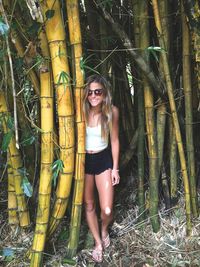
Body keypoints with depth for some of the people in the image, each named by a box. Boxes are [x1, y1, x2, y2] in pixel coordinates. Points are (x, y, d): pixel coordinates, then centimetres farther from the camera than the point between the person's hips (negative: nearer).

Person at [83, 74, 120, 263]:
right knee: (88, 205, 13)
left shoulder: (112, 111, -13)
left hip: (104, 160, -1)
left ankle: (104, 230, 32)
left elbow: (114, 140, -2)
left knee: (107, 210, -5)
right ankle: (98, 243, 35)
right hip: (83, 160, 1)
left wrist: (115, 168, 0)